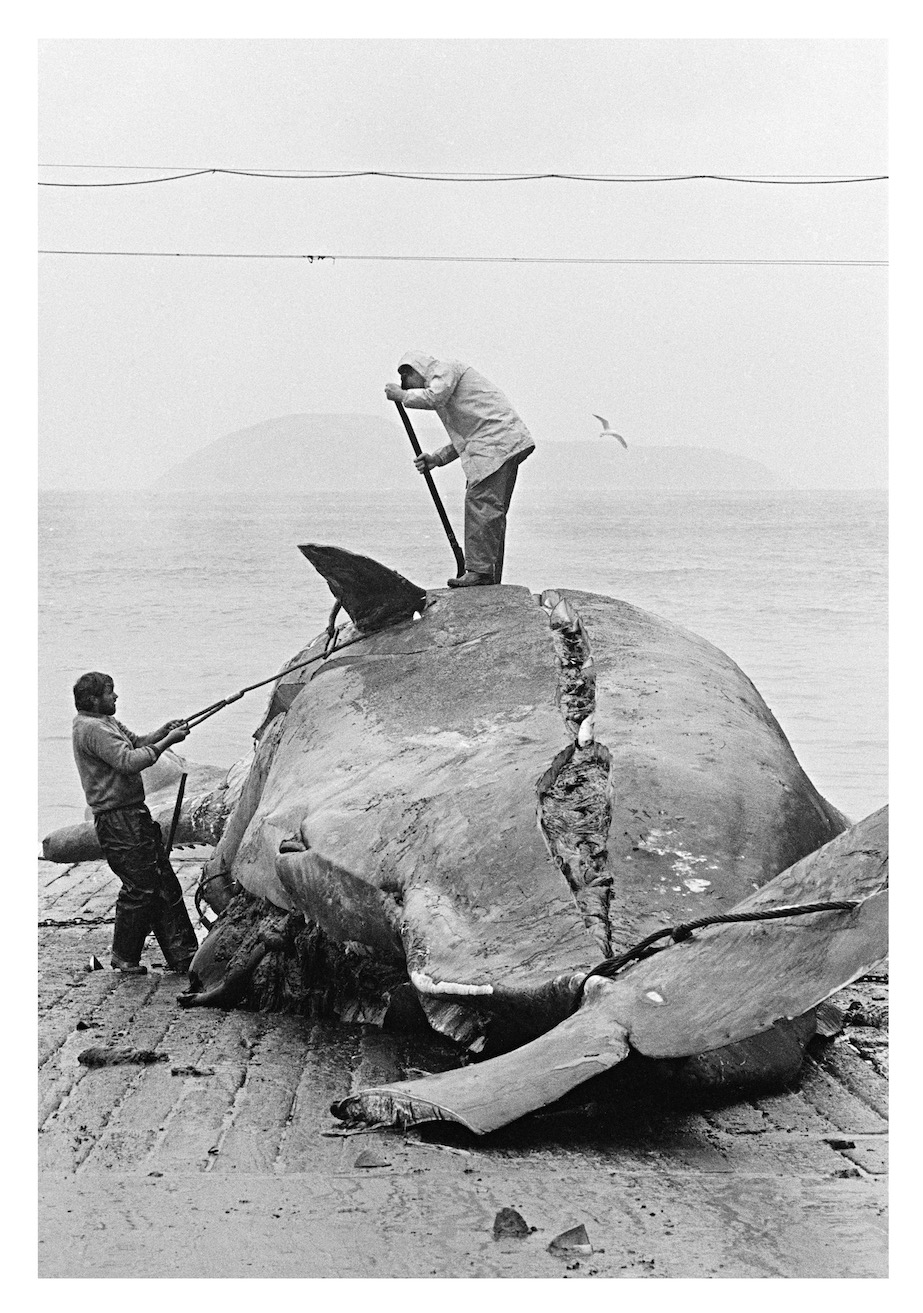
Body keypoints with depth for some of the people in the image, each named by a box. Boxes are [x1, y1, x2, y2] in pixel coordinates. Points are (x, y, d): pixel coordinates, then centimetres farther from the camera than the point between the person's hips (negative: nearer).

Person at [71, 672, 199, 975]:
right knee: (140, 887, -5)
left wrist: (163, 731, 3)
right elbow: (129, 761, -25)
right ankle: (124, 957, 10)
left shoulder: (105, 722, 16)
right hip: (117, 820, -11)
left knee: (164, 884, 9)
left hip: (133, 815, 11)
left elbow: (135, 743, 19)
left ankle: (182, 955, 12)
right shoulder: (92, 729, -17)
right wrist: (166, 742, -18)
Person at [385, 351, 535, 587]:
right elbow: (464, 439, 28)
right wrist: (436, 459, 15)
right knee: (491, 510, 7)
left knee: (481, 504, -16)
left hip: (497, 441, -10)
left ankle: (479, 571, -21)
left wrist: (402, 395, -3)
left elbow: (434, 397, -19)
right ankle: (491, 578, 7)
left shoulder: (445, 368, 4)